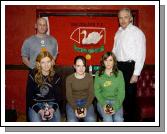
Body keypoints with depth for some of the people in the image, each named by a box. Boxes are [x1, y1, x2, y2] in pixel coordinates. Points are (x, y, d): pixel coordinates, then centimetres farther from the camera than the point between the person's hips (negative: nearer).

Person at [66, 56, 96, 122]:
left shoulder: (89, 77, 0)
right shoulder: (69, 78, -4)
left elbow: (91, 94, -1)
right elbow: (69, 95, -5)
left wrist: (86, 107, -17)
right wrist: (75, 108, -21)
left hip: (86, 102, 1)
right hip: (72, 102, -1)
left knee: (91, 120, -26)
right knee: (72, 121, -28)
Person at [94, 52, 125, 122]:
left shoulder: (119, 74, 1)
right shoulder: (98, 74, 2)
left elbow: (121, 92, -3)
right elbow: (97, 91, 1)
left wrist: (115, 107, -16)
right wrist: (103, 104, -15)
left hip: (116, 101, 0)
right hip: (102, 101, 0)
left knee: (119, 119, -26)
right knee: (108, 119, -27)